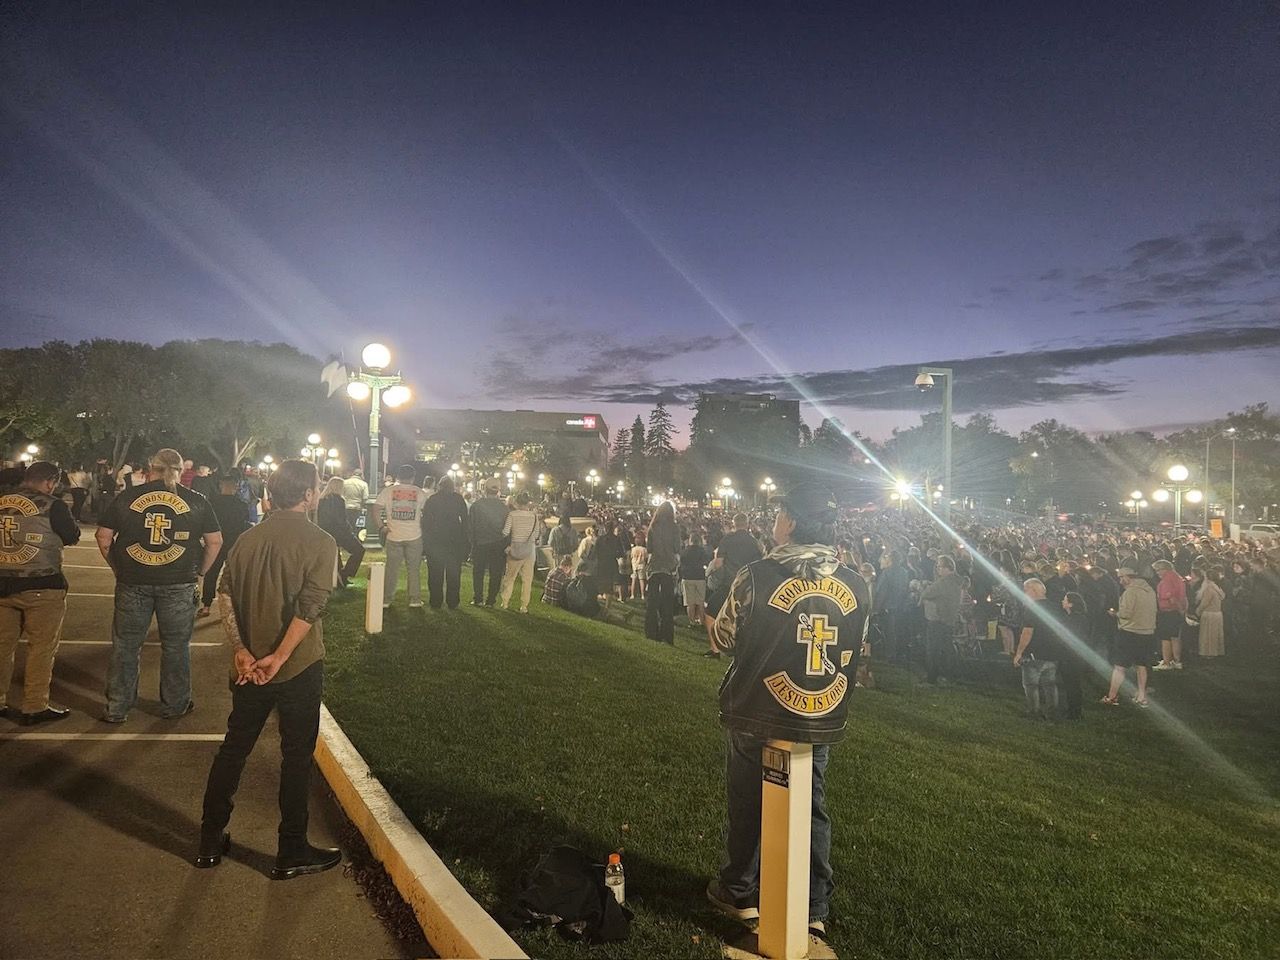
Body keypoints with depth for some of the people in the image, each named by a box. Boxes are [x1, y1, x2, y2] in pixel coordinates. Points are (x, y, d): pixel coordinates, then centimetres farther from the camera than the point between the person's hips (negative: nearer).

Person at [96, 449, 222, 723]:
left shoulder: (126, 497, 1)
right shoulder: (196, 501, -1)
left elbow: (104, 538, 3)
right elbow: (215, 541, 1)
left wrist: (119, 568, 13)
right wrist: (199, 571, 10)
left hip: (132, 583, 1)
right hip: (179, 585, -1)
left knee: (125, 646, 13)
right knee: (176, 646, 12)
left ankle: (117, 709, 22)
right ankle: (174, 705, 22)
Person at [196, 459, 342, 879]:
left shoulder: (249, 538, 4)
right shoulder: (320, 542, -13)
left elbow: (225, 594, -3)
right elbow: (309, 608, -22)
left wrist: (241, 651, -8)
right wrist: (277, 659, -19)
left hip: (250, 667, 5)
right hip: (298, 669, -5)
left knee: (233, 749, 20)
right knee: (296, 758, 7)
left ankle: (211, 841, 31)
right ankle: (291, 853, 18)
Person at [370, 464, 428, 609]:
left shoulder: (388, 490, 0)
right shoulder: (420, 493, 0)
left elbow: (376, 509, -5)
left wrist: (380, 527, 3)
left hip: (394, 536, 1)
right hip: (414, 537, 0)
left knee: (392, 569, 9)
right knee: (414, 569, 8)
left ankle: (386, 599, 14)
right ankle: (414, 599, 11)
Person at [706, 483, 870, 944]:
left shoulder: (756, 576, -18)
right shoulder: (856, 586, -6)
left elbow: (723, 637, -6)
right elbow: (854, 647, 7)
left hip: (757, 715, -3)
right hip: (822, 718, 3)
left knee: (748, 803, 16)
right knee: (812, 809, 17)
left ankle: (739, 892, 33)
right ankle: (815, 909, 27)